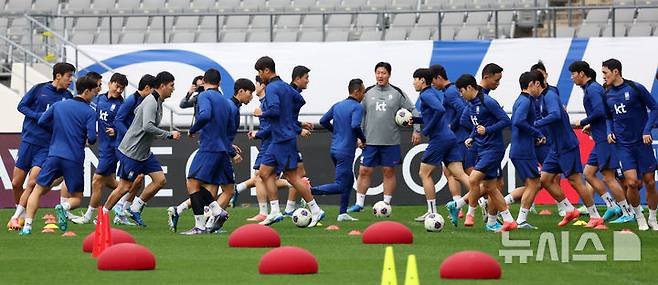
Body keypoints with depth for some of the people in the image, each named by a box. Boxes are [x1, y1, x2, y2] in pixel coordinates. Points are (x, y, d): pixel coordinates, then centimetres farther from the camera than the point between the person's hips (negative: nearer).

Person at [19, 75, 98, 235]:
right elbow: (91, 138, -10)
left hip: (54, 156, 3)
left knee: (38, 190, 11)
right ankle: (64, 207, -22)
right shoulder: (89, 112, -3)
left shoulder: (58, 105, 9)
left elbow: (42, 122, 11)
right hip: (75, 160, -2)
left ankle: (27, 226, -4)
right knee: (77, 197, 12)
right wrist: (89, 139, 14)